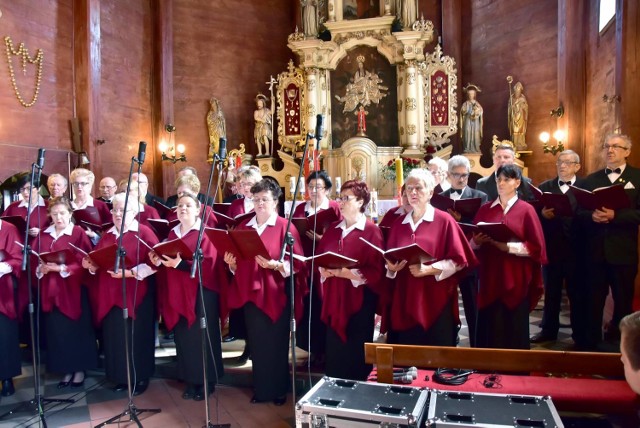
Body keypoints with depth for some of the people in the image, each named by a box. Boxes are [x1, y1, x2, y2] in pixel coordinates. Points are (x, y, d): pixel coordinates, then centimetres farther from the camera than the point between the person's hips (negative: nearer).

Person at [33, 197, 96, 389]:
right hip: (50, 291, 4)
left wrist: (61, 268, -23)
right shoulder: (43, 235, 10)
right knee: (57, 332, 7)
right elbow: (33, 261, 7)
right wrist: (41, 269, -13)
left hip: (73, 290, -4)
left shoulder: (79, 233, -5)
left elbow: (83, 263, -12)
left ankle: (80, 370, 18)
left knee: (76, 330, 4)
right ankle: (66, 371, 22)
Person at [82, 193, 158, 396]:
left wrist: (129, 273, -23)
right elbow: (98, 261, 18)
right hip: (109, 295, 6)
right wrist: (91, 265, -4)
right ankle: (121, 377, 24)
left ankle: (141, 378, 16)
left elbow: (154, 262, -14)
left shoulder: (144, 233, -6)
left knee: (136, 337, 1)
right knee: (114, 337, 9)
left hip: (135, 295, -6)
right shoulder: (107, 235, 15)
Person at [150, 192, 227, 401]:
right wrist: (159, 260, -7)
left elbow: (207, 264, -16)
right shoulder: (172, 234, 14)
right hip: (177, 294, 6)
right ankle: (191, 381, 22)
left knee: (201, 337, -1)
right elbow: (166, 259, 15)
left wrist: (180, 263, -26)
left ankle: (206, 382, 13)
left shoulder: (205, 233, -5)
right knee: (183, 337, 8)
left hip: (200, 294, -6)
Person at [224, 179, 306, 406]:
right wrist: (231, 263, -7)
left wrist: (276, 265, -25)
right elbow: (238, 262, 14)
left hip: (276, 295, -4)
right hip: (251, 293, 4)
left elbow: (296, 263, -10)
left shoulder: (285, 227, -5)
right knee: (257, 344, 11)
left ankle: (278, 390, 23)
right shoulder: (243, 227, 10)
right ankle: (260, 389, 27)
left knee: (276, 344, 6)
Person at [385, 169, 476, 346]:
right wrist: (391, 267, -7)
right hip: (403, 303, 4)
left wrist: (429, 269, -18)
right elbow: (389, 260, 15)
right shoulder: (398, 224, 11)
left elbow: (459, 260, -6)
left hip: (435, 302, -4)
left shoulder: (444, 220, -2)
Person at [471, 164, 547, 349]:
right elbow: (472, 243, 10)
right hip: (489, 279, 3)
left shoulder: (526, 210, 0)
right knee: (489, 330, 4)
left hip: (516, 280, -2)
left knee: (514, 330, 4)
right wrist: (477, 241, -12)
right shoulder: (485, 209, 10)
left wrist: (508, 246, -19)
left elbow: (536, 247, -6)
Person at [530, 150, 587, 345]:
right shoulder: (545, 187, 10)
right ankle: (549, 330, 24)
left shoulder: (586, 186, 2)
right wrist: (542, 214, -17)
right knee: (551, 291, 12)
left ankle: (580, 333, 20)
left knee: (577, 292, 7)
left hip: (576, 248, -2)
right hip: (551, 247, 3)